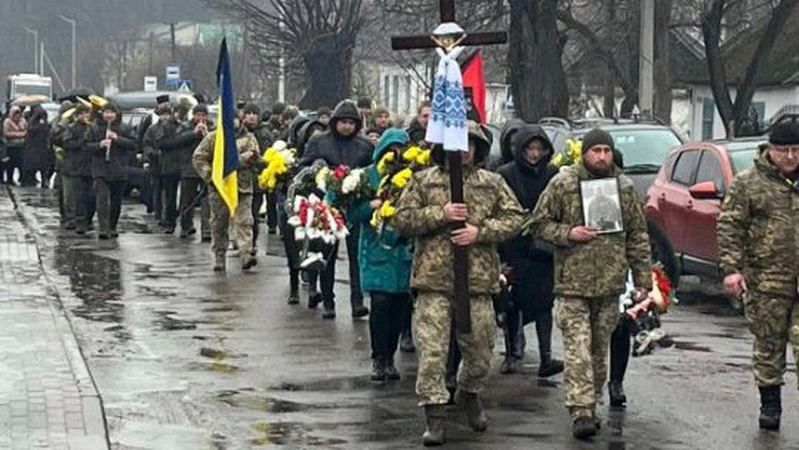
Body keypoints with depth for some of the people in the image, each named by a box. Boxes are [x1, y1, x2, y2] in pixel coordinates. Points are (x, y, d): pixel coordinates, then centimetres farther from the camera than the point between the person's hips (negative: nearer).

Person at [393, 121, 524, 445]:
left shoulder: (493, 183, 11)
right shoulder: (423, 181, 7)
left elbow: (514, 218, 4)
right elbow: (401, 219, 0)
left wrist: (481, 231, -11)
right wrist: (440, 214, -12)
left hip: (478, 279, 2)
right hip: (434, 277, -2)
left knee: (480, 347, 11)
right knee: (432, 350, -7)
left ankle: (469, 394, 40)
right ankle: (434, 418, -2)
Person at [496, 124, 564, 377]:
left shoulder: (551, 175, 5)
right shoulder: (505, 175, -2)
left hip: (543, 249, 1)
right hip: (514, 249, -1)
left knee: (543, 302, -6)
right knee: (512, 303, 7)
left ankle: (546, 357, -10)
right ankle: (511, 354, 18)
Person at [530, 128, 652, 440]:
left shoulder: (624, 187, 8)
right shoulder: (563, 184, -2)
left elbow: (637, 236, 12)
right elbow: (539, 224, 3)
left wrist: (642, 280, 8)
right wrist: (568, 233, -14)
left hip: (610, 284, 3)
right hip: (572, 283, -3)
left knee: (600, 351, 11)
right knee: (578, 350, -10)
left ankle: (592, 406, 22)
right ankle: (581, 412, -12)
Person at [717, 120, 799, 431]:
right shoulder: (748, 183, 1)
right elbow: (729, 227, -2)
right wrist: (731, 268, -11)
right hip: (766, 281, -1)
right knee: (768, 345, 7)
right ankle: (770, 404, 18)